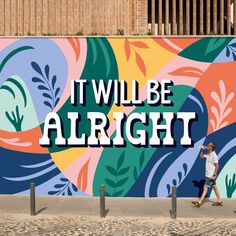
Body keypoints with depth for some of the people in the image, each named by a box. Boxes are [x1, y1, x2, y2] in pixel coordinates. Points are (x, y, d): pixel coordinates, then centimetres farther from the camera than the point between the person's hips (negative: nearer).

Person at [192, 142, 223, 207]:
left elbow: (217, 166, -19)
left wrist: (214, 175, -21)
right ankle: (219, 201, 22)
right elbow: (201, 156, 25)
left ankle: (199, 202, -6)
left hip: (211, 175, -9)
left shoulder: (214, 155, -18)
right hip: (208, 175, 9)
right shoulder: (208, 155, 8)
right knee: (214, 188, 14)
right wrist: (202, 150, 9)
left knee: (205, 188, -7)